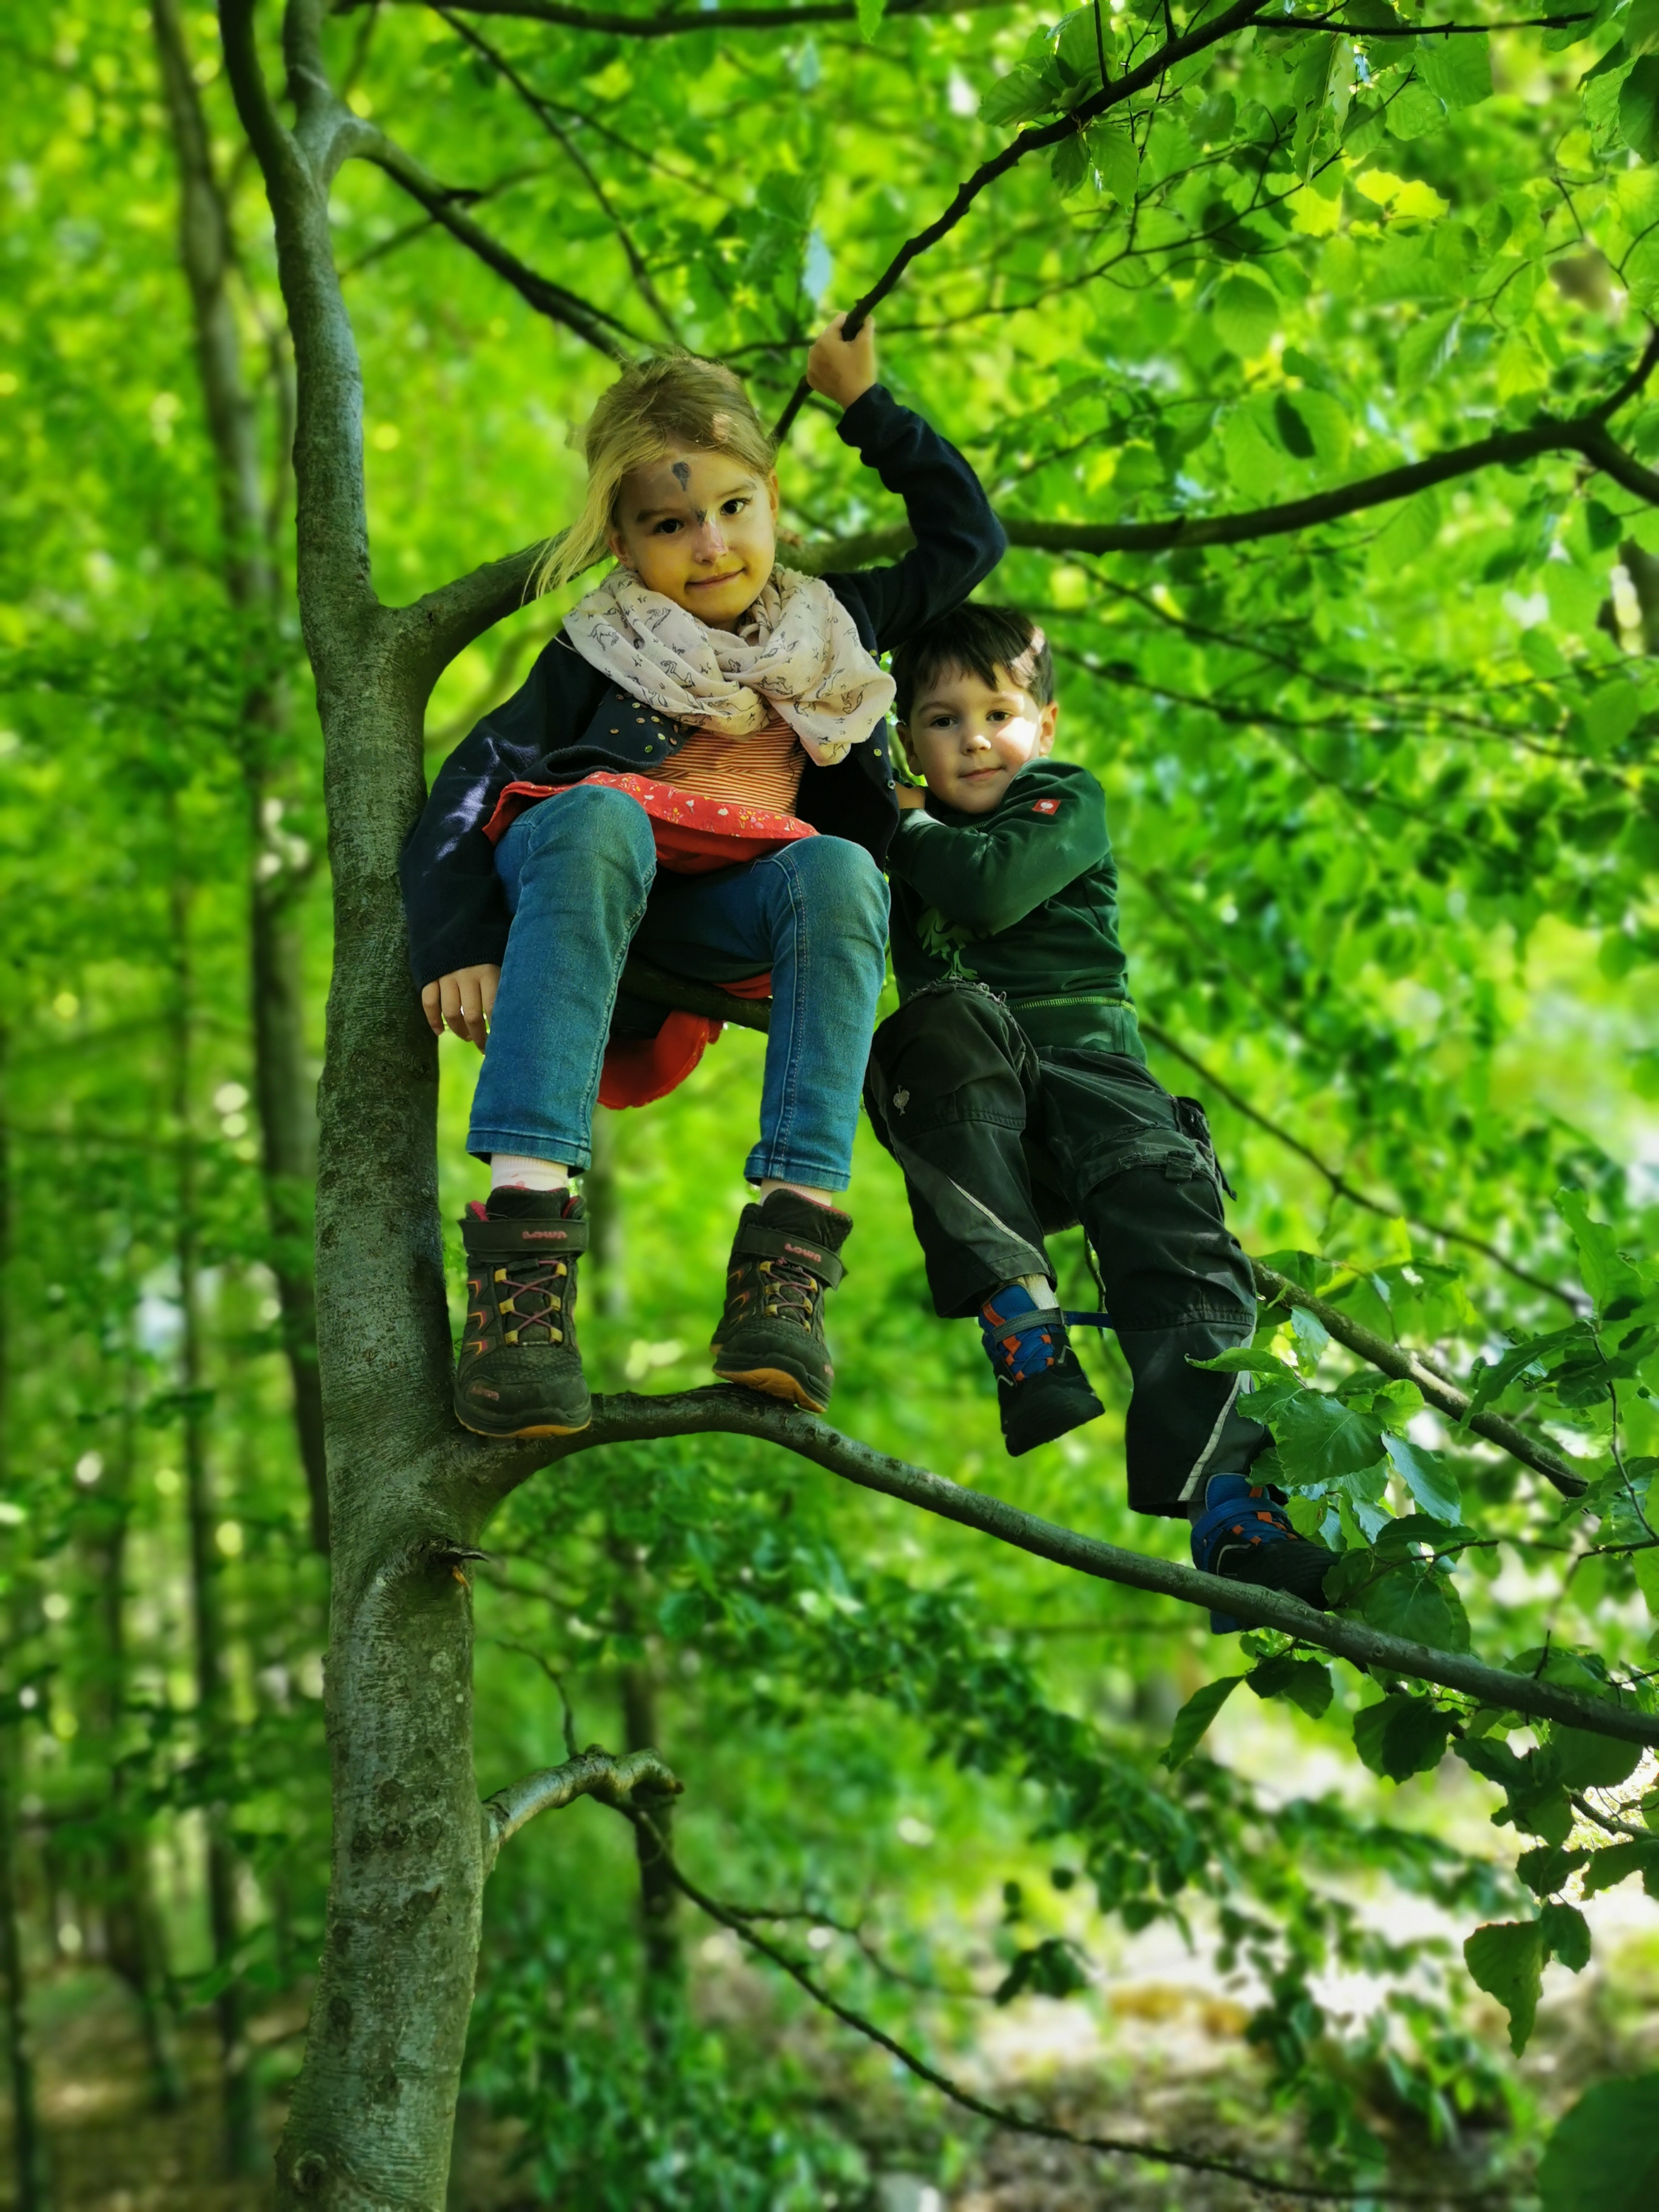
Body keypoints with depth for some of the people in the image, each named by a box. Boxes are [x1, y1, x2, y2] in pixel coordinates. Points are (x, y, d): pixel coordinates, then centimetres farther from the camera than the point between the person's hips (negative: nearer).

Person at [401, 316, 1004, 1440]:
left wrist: (867, 404, 32)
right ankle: (525, 1229, -51)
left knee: (839, 870, -33)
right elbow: (469, 785, 3)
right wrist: (458, 945, -14)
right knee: (597, 815, -39)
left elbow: (968, 539, 36)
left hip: (714, 926, 2)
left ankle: (791, 1235, -44)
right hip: (571, 885, -1)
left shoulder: (827, 625, 26)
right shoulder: (597, 650, 15)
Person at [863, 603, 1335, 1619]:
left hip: (1083, 1059, -1)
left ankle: (1225, 1507, -42)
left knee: (1176, 1226, -29)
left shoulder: (1067, 799, 11)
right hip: (969, 1106, 1)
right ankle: (1024, 1325, -43)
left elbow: (991, 889, -9)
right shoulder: (916, 838, 26)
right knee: (944, 1022, -34)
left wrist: (910, 827, 6)